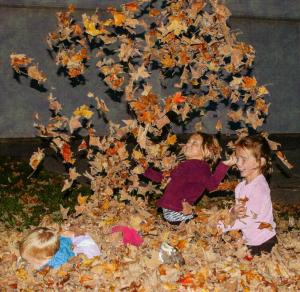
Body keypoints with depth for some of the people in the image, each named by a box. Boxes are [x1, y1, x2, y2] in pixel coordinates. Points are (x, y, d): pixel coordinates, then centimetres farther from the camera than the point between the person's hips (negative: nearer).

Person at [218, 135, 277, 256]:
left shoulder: (259, 188, -22)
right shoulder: (241, 186, 5)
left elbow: (249, 219, -25)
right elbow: (238, 211, 7)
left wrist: (221, 226, -23)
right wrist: (233, 213, -18)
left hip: (263, 243, -8)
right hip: (249, 241, 8)